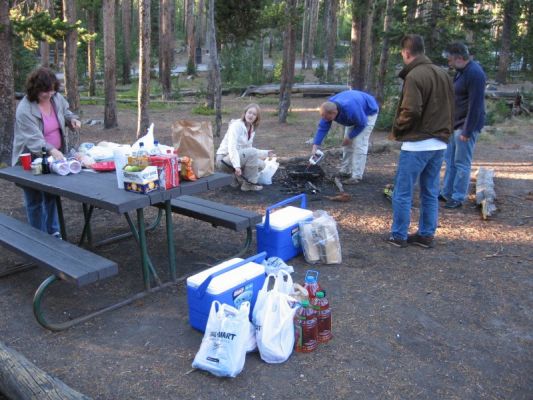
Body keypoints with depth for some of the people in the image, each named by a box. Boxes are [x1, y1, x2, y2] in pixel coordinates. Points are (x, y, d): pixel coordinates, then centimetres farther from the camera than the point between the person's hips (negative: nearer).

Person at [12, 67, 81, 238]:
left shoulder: (56, 98, -5)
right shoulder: (25, 110, -24)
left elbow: (65, 111, 16)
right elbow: (34, 139, -32)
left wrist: (72, 119, -6)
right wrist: (52, 151, -48)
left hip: (54, 158, 6)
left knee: (52, 196, 17)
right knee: (35, 201, 5)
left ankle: (53, 232, 30)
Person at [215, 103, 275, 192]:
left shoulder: (251, 129, 10)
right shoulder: (236, 125, -16)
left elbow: (249, 150, 17)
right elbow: (232, 147, -28)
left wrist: (265, 153, 10)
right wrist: (237, 165, -39)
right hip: (224, 160, -8)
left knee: (261, 164, -3)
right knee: (252, 152, -26)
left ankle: (238, 180, 11)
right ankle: (249, 184, -15)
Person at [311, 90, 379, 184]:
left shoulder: (350, 109, -44)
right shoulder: (329, 108, -24)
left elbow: (361, 124, -27)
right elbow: (322, 128, -19)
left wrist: (349, 137, -17)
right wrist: (314, 148, -25)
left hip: (368, 112, -7)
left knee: (359, 144, -14)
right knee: (348, 143, 6)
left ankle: (357, 176, -11)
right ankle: (345, 171, 17)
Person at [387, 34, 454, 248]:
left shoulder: (414, 76, -14)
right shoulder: (443, 74, 12)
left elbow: (411, 111, -20)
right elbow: (450, 108, 15)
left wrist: (397, 128, -4)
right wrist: (444, 131, 19)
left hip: (416, 144, -8)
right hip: (439, 143, 8)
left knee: (403, 193, 3)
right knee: (430, 193, 13)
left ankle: (398, 235, 10)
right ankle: (426, 235, 20)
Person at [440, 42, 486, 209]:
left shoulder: (475, 74, -20)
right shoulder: (461, 71, 10)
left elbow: (475, 105, -23)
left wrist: (467, 131, -22)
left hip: (466, 126, -10)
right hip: (455, 124, 10)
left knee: (462, 163, -1)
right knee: (450, 160, 16)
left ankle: (458, 198, 9)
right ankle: (446, 193, 26)